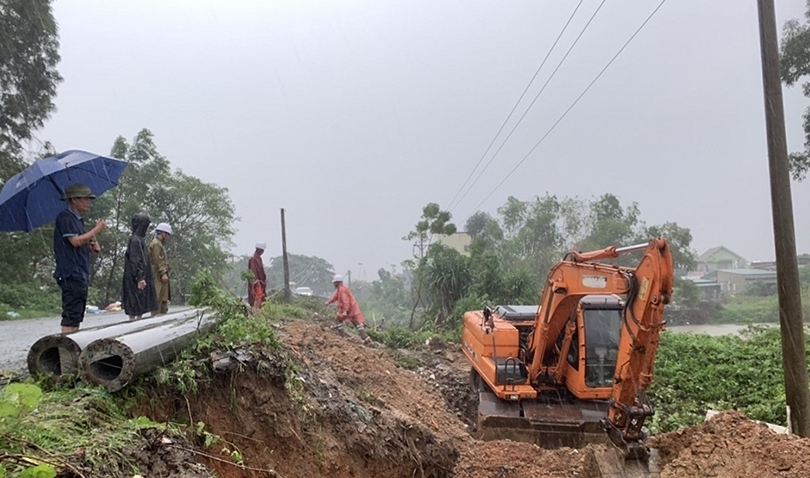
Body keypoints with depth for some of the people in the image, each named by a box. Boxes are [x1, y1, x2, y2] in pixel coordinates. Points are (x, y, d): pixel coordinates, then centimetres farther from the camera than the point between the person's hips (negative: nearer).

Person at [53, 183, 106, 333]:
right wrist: (97, 229, -10)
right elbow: (75, 241, -19)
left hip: (81, 273, 10)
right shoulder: (65, 217, -9)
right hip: (71, 274, -10)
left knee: (77, 315, 12)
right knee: (71, 316, -11)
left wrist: (93, 246, 7)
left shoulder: (78, 219, 19)